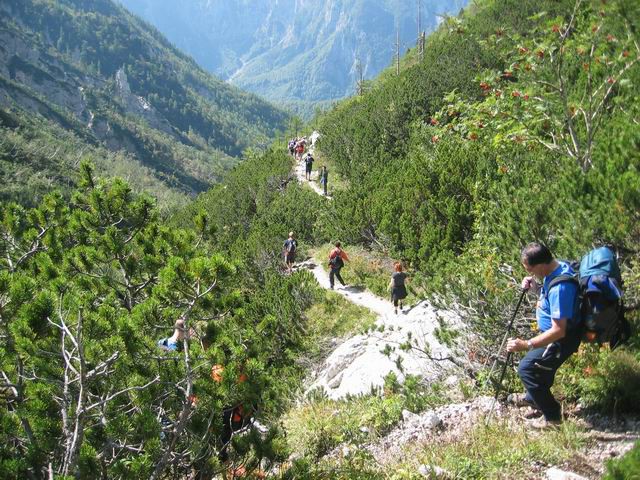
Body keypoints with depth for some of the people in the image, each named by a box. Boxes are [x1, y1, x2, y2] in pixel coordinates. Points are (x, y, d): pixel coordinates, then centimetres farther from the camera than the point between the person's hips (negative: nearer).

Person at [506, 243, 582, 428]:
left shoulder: (560, 287, -36)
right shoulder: (558, 266, -7)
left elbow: (558, 331, -34)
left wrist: (525, 345, -33)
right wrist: (536, 288, -6)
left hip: (561, 338, -10)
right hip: (551, 331, 10)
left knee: (526, 368, -3)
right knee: (540, 364, 27)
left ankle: (552, 416, 13)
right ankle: (533, 398, 53)